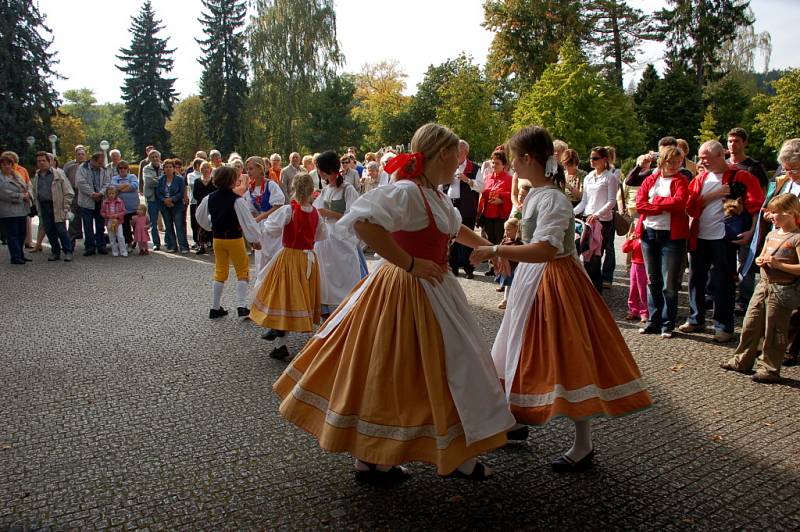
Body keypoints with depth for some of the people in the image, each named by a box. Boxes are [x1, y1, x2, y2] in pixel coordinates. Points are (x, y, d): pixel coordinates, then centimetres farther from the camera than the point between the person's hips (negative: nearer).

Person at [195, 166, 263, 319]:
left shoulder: (209, 198, 0)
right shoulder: (237, 200, -19)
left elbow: (201, 217, 13)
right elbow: (247, 221, -19)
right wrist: (254, 239, -12)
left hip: (217, 238, 5)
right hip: (234, 239, -5)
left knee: (220, 272, 15)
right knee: (242, 272, 7)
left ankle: (215, 308, 19)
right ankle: (241, 306, -2)